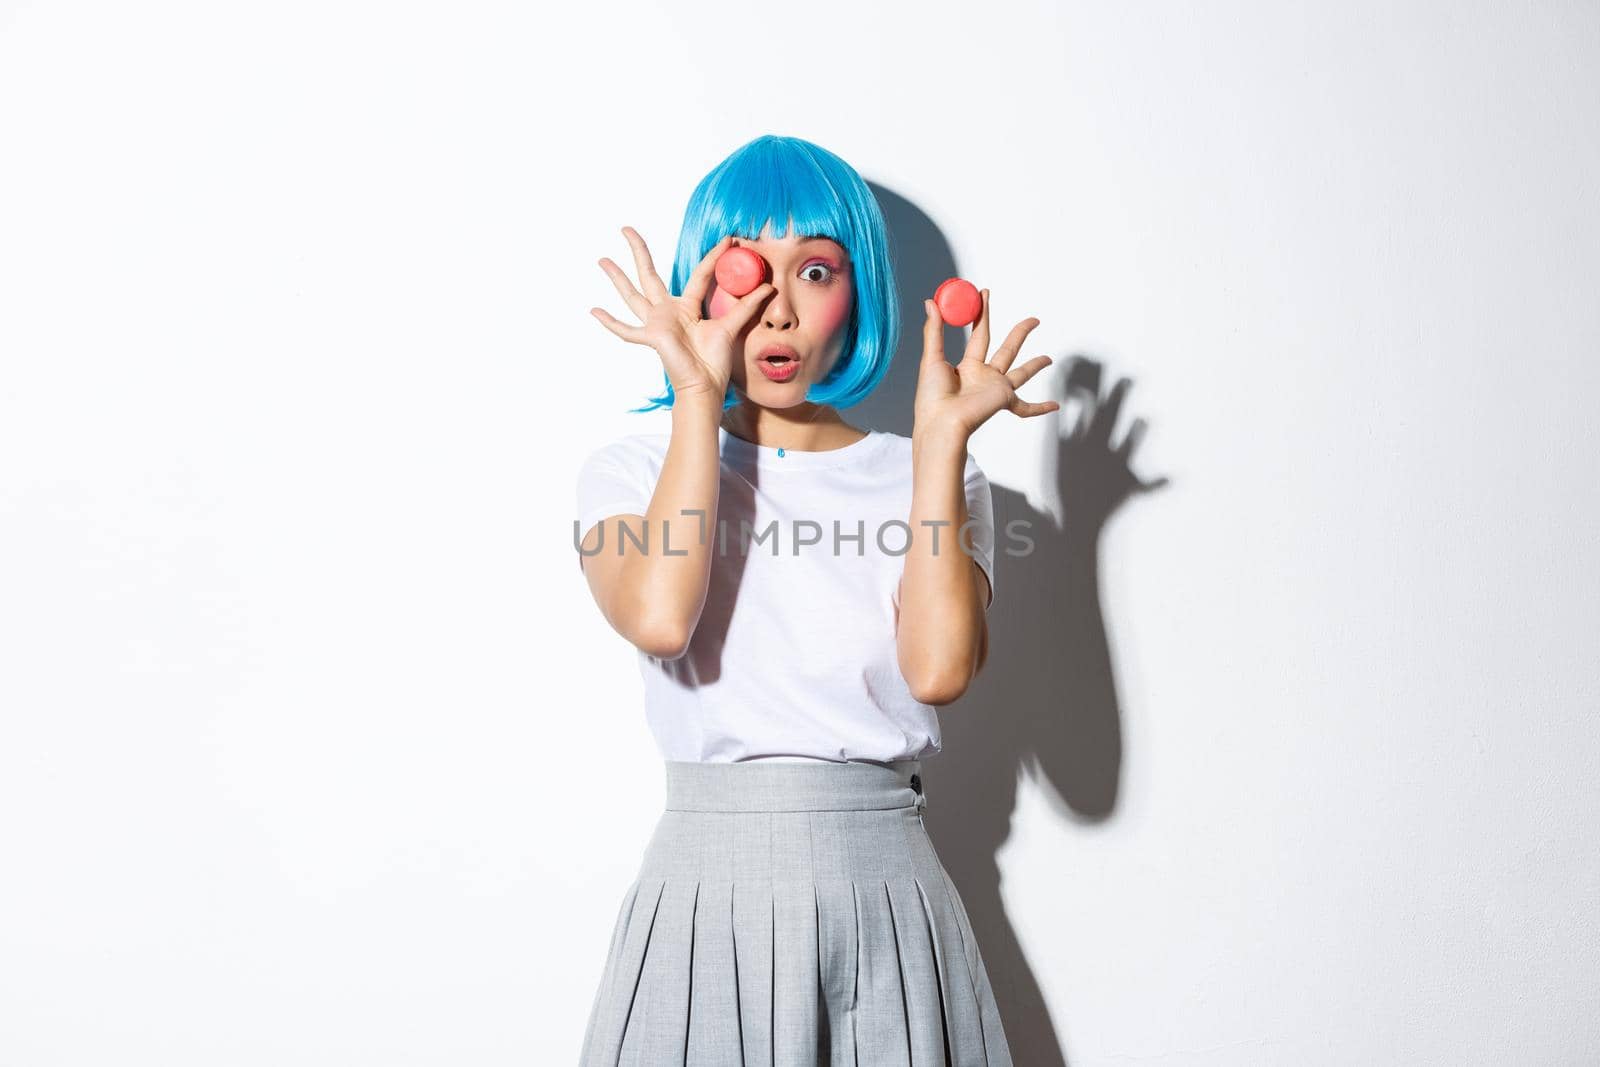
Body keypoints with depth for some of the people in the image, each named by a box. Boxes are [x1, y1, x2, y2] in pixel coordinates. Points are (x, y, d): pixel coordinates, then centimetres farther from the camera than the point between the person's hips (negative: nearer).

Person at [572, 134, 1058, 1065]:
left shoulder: (926, 478, 5)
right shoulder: (635, 469, 3)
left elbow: (939, 666, -14)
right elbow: (659, 619, -20)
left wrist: (942, 436, -10)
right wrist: (697, 397, -13)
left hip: (885, 892, 1)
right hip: (706, 891, -1)